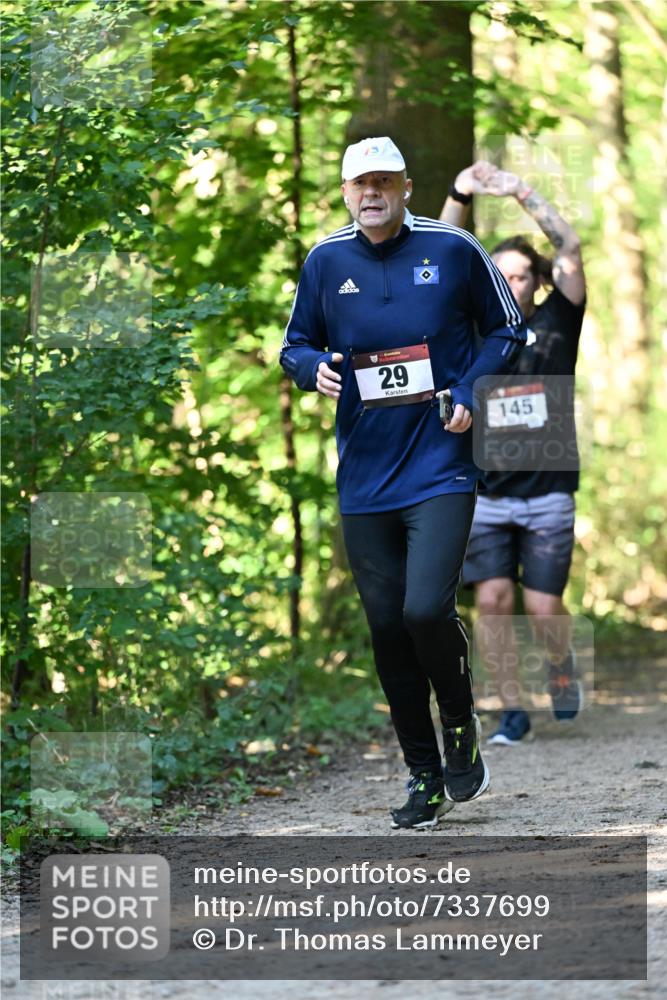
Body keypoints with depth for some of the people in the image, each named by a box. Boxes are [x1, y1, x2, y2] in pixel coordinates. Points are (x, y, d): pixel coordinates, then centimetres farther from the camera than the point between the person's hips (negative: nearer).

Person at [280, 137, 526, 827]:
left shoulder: (453, 250, -2)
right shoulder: (325, 261, 5)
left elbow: (506, 330, 8)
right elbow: (295, 345, 16)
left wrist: (469, 394, -7)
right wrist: (314, 368, -8)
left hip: (440, 465, -3)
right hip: (363, 477, 3)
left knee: (427, 608, -19)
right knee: (387, 628, 5)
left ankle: (461, 727, 10)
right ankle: (424, 779, 18)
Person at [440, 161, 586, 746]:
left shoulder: (556, 323, 4)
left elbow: (569, 247, -7)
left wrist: (519, 192, -14)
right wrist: (459, 198, -16)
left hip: (548, 494, -2)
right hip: (487, 494, 2)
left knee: (544, 609, -4)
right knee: (492, 600, -6)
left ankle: (562, 662, 28)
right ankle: (512, 712, 5)